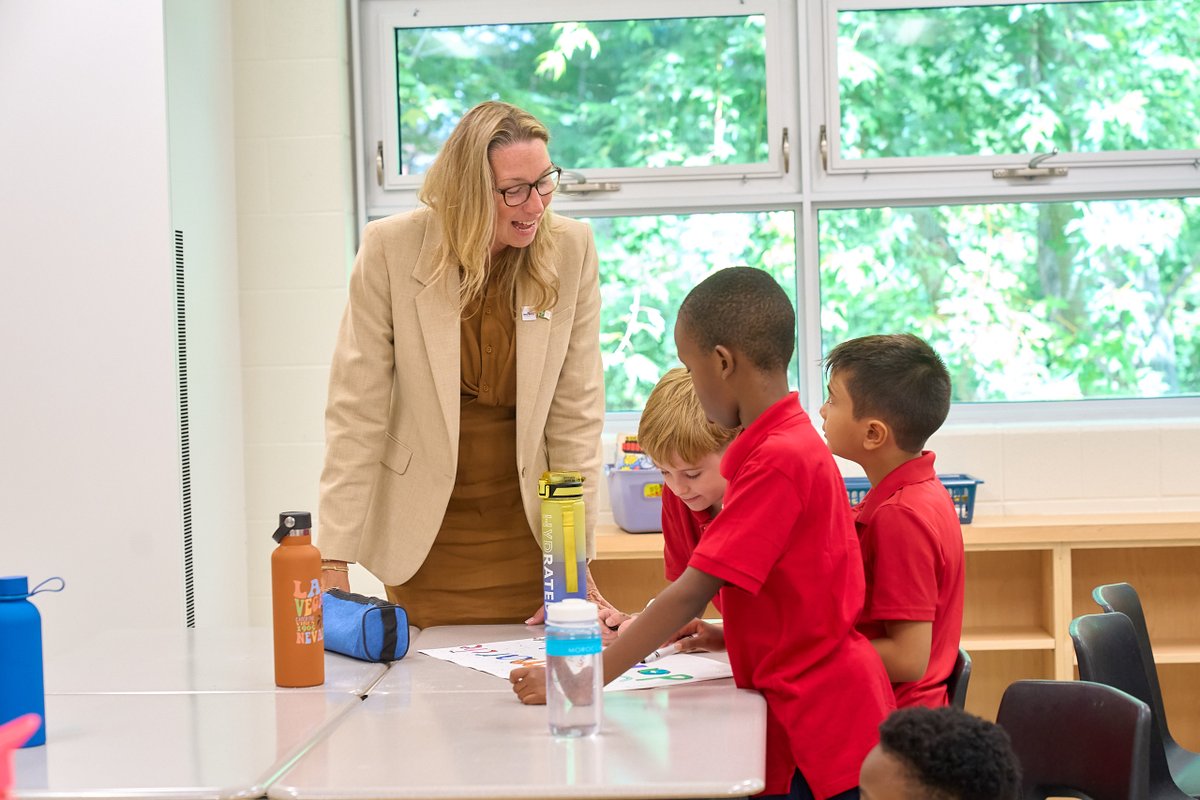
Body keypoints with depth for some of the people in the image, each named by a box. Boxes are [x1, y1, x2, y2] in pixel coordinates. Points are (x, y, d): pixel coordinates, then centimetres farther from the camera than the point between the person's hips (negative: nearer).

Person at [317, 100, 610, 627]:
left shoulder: (571, 249, -7)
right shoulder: (391, 248, -11)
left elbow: (577, 411, -3)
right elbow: (357, 411, -9)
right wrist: (334, 563, -13)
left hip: (526, 534, 1)